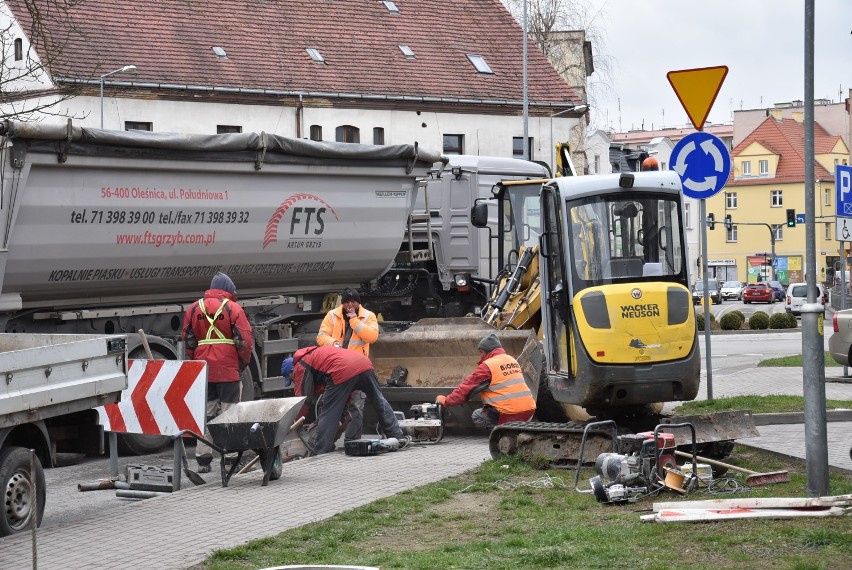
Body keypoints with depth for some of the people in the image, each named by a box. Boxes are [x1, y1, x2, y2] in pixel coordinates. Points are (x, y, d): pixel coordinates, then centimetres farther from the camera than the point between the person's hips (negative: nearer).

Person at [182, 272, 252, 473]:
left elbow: (188, 340, 12)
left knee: (205, 414, 9)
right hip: (228, 371, -4)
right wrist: (243, 363, 5)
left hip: (203, 371, 4)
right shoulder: (233, 308, -4)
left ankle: (203, 460, 9)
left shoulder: (194, 309, 10)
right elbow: (244, 340, -7)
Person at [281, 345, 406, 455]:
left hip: (343, 372, -8)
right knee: (380, 402, 23)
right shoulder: (313, 354, 40)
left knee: (328, 414, 2)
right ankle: (398, 436, 29)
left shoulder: (300, 366, 15)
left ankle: (320, 453, 1)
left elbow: (303, 398, 8)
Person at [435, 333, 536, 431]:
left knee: (476, 416, 16)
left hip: (507, 415, -7)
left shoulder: (487, 366, -6)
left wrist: (445, 401, 7)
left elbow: (467, 388, -2)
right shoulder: (512, 360, 17)